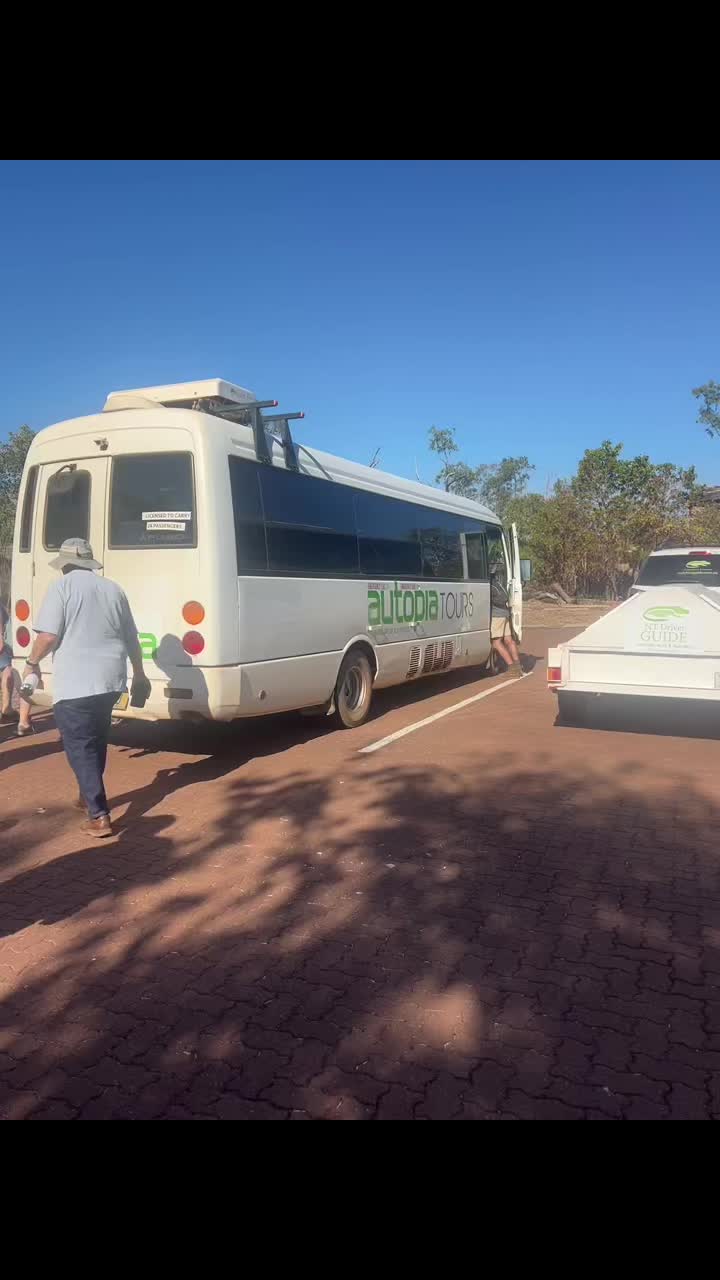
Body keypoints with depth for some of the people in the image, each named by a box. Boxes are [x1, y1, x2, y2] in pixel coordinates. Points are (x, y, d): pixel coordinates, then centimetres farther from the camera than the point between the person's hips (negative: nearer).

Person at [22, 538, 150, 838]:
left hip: (75, 683, -6)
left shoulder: (61, 586, -3)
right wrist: (139, 673, 30)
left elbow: (49, 636, -11)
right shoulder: (113, 589, 14)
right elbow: (132, 639, 18)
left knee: (79, 746, -1)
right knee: (96, 741, 23)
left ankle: (99, 815, -7)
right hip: (110, 680, 6)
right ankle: (90, 796, 37)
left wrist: (32, 662, 7)